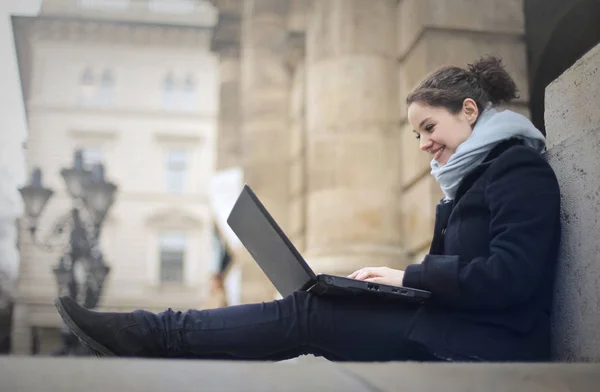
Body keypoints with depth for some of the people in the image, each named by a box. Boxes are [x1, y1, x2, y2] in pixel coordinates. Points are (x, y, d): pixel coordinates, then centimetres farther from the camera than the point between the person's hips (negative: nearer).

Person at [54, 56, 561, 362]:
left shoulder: (520, 169, -6)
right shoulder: (474, 175, 24)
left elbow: (508, 277, -19)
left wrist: (409, 277, -13)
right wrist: (399, 279, 1)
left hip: (491, 344, -9)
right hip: (453, 329, 9)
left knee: (305, 312, -16)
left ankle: (158, 333, -10)